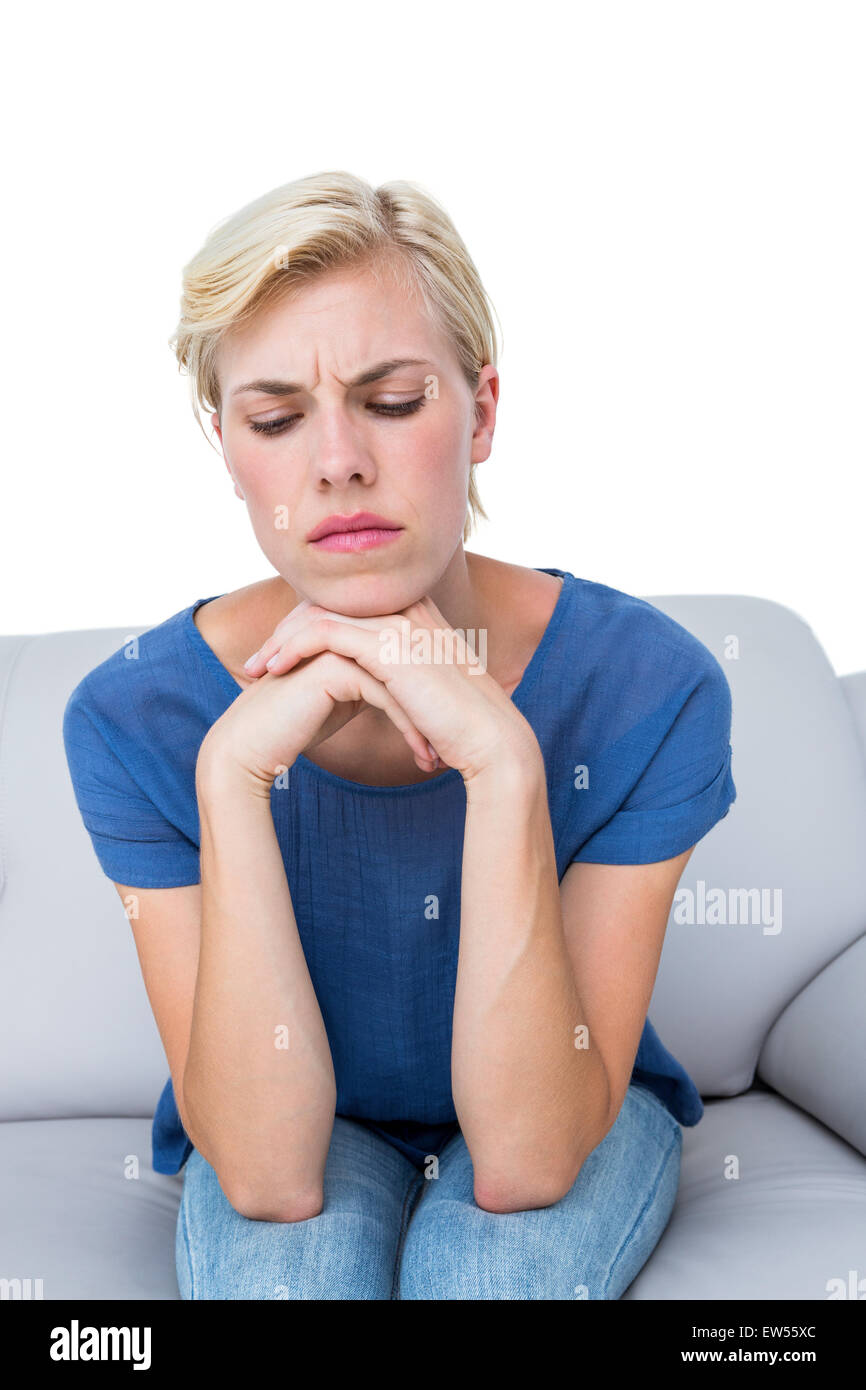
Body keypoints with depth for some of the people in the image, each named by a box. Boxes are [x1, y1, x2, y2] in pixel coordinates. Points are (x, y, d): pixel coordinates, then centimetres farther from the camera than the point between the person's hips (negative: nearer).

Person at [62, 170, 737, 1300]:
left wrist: (503, 761, -39)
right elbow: (269, 1176, -26)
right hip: (292, 1130, 1)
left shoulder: (648, 685, -24)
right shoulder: (133, 718, -21)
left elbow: (528, 1163, -27)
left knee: (490, 1270, -31)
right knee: (291, 1268, -30)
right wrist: (233, 772, -37)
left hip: (578, 1120, 0)